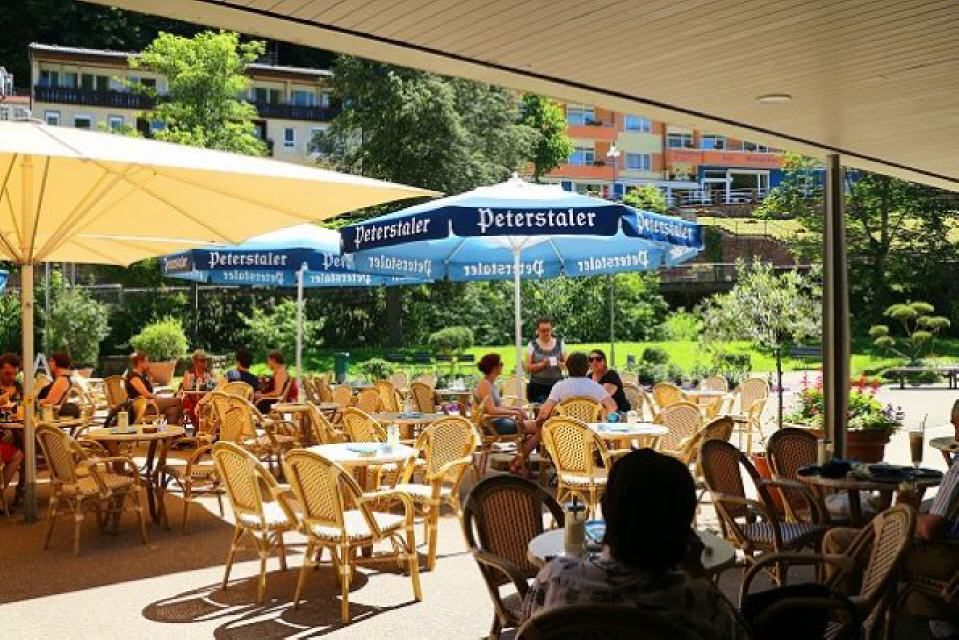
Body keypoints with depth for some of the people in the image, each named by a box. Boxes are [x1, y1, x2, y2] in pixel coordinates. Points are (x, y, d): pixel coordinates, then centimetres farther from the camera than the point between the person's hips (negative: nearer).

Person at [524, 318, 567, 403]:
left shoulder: (560, 343, 8)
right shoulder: (532, 345, 4)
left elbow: (566, 364, 10)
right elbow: (528, 367, -1)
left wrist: (559, 364, -12)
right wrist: (542, 364, -16)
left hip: (556, 384, 1)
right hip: (537, 386, -1)